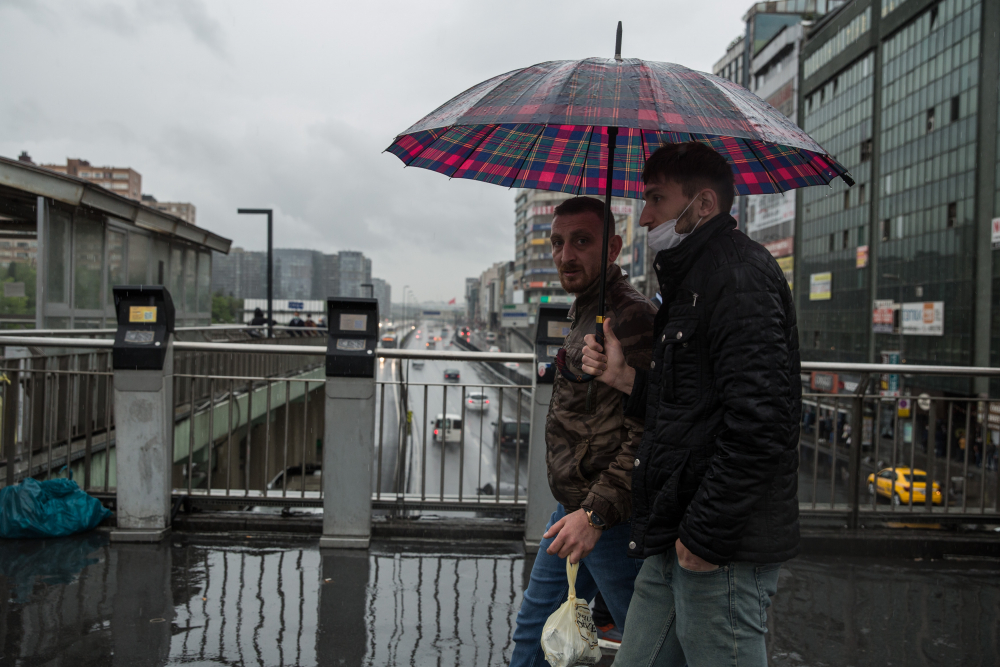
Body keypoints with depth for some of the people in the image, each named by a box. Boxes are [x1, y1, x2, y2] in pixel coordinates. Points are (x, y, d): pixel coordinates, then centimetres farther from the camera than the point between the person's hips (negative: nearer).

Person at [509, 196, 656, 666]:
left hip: (612, 520, -10)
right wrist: (577, 509, 20)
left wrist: (596, 513, -27)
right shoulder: (586, 313, 14)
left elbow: (647, 434, -25)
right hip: (573, 509, 10)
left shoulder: (632, 318, -19)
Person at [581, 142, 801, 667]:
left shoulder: (741, 274, -14)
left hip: (723, 547, -10)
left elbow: (758, 421, -25)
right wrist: (626, 379, 10)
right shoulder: (691, 279, 19)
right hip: (675, 545, 10)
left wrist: (705, 536, -21)